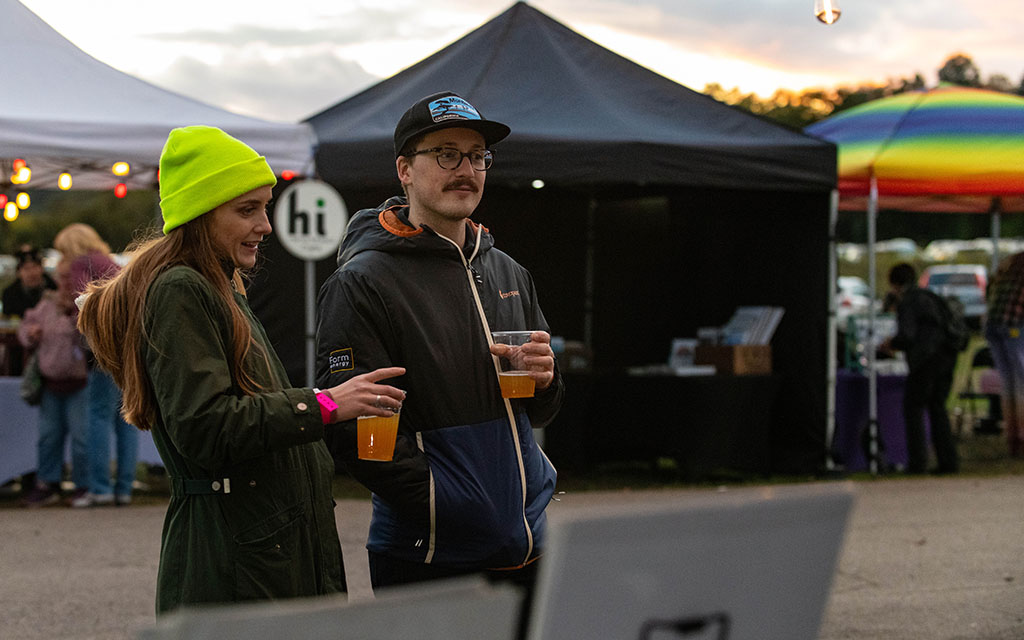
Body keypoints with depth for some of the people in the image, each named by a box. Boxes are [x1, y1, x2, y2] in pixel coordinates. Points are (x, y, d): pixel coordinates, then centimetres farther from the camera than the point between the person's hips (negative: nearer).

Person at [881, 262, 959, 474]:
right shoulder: (931, 298, 21)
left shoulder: (906, 303, -5)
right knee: (937, 407, 15)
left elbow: (907, 335, -16)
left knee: (913, 409, 2)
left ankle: (917, 462, -3)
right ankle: (948, 461, 8)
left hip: (926, 359, -8)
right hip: (947, 356, 8)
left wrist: (891, 343, 6)